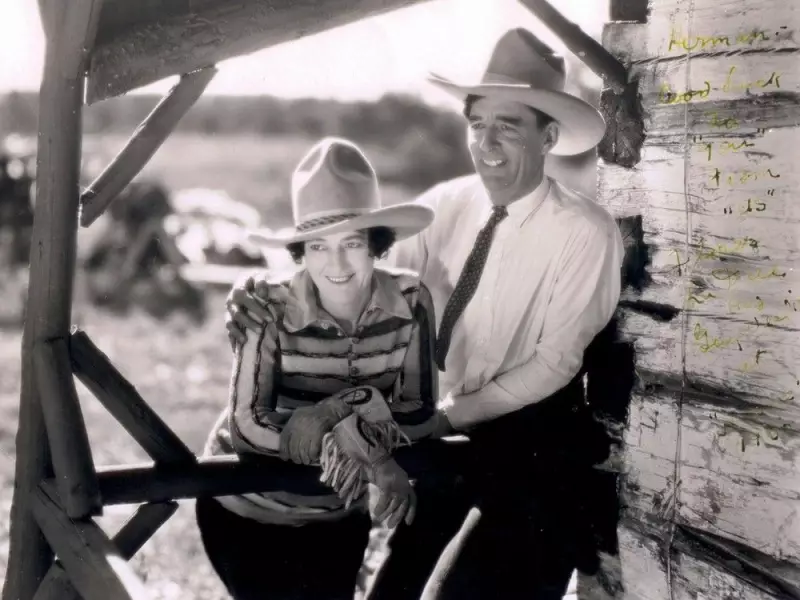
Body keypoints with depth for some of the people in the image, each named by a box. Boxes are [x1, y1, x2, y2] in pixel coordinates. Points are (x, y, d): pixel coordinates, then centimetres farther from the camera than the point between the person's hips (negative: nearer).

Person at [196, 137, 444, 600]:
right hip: (247, 511, -3)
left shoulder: (410, 302, -16)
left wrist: (335, 412, -32)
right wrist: (371, 455, -33)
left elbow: (419, 418, -15)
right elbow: (249, 424, -28)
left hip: (339, 516, 3)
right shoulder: (272, 310, -24)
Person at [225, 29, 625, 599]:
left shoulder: (586, 232, -17)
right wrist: (266, 297, -28)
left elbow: (555, 362, -16)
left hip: (534, 446, -4)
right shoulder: (446, 204, -4)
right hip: (450, 434, 5)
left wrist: (445, 415, -19)